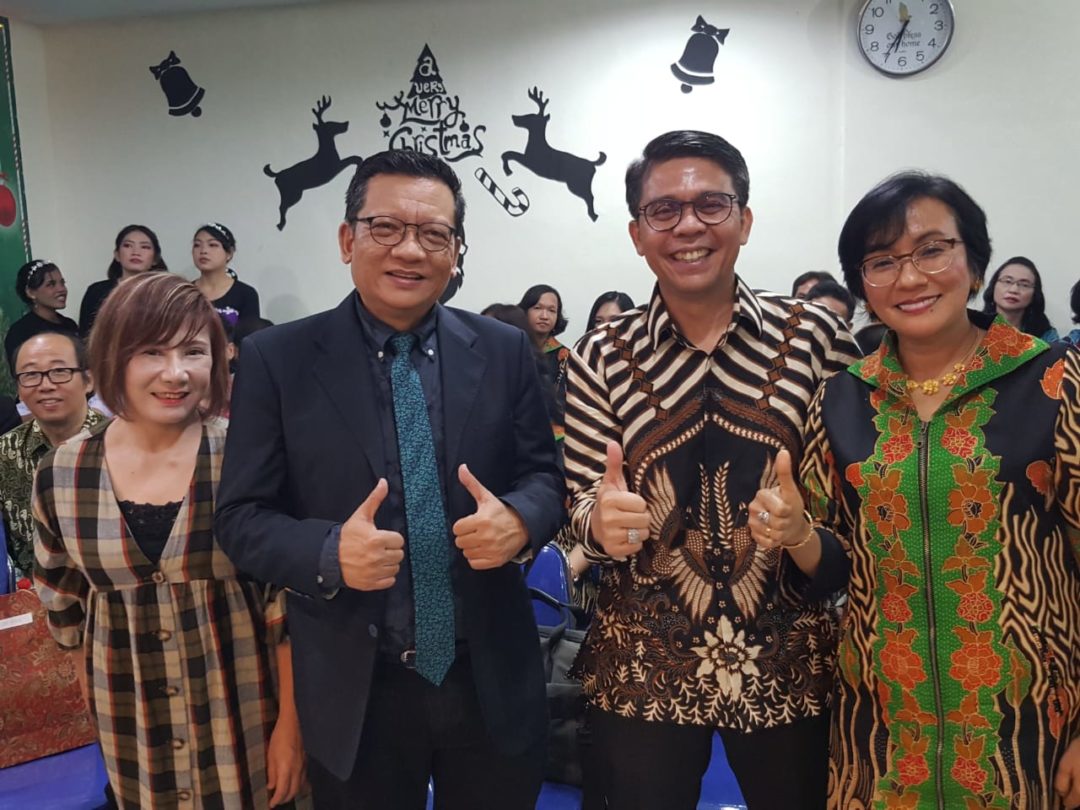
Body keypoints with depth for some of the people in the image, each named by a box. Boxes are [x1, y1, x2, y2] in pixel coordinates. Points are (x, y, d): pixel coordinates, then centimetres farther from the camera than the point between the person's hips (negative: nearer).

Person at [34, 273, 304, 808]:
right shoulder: (61, 475, -7)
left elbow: (286, 601, -9)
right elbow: (63, 603, 9)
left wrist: (291, 721, -7)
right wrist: (98, 675, 17)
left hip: (244, 714, -2)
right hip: (129, 725, 3)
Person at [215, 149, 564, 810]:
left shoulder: (504, 351, -1)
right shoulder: (277, 359, -7)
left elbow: (547, 476, 3)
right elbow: (242, 515, -5)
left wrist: (519, 517, -20)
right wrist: (330, 552, -24)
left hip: (491, 680, 2)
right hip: (354, 688, -1)